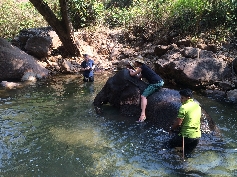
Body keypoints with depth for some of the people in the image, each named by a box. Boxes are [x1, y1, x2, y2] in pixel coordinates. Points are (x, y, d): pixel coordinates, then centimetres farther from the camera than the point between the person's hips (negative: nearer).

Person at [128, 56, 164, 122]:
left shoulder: (141, 67, -5)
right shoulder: (144, 67, 22)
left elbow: (132, 74, 2)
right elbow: (139, 76, 29)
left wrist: (130, 70, 22)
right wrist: (133, 71, 36)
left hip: (156, 83, -10)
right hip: (160, 81, 10)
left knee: (143, 96, -14)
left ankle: (143, 114, -27)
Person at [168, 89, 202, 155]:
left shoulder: (184, 107, -14)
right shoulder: (198, 106, 9)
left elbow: (178, 123, -16)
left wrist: (172, 129, 3)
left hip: (187, 135, -7)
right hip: (197, 136, 7)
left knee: (171, 143, 16)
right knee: (188, 153, 26)